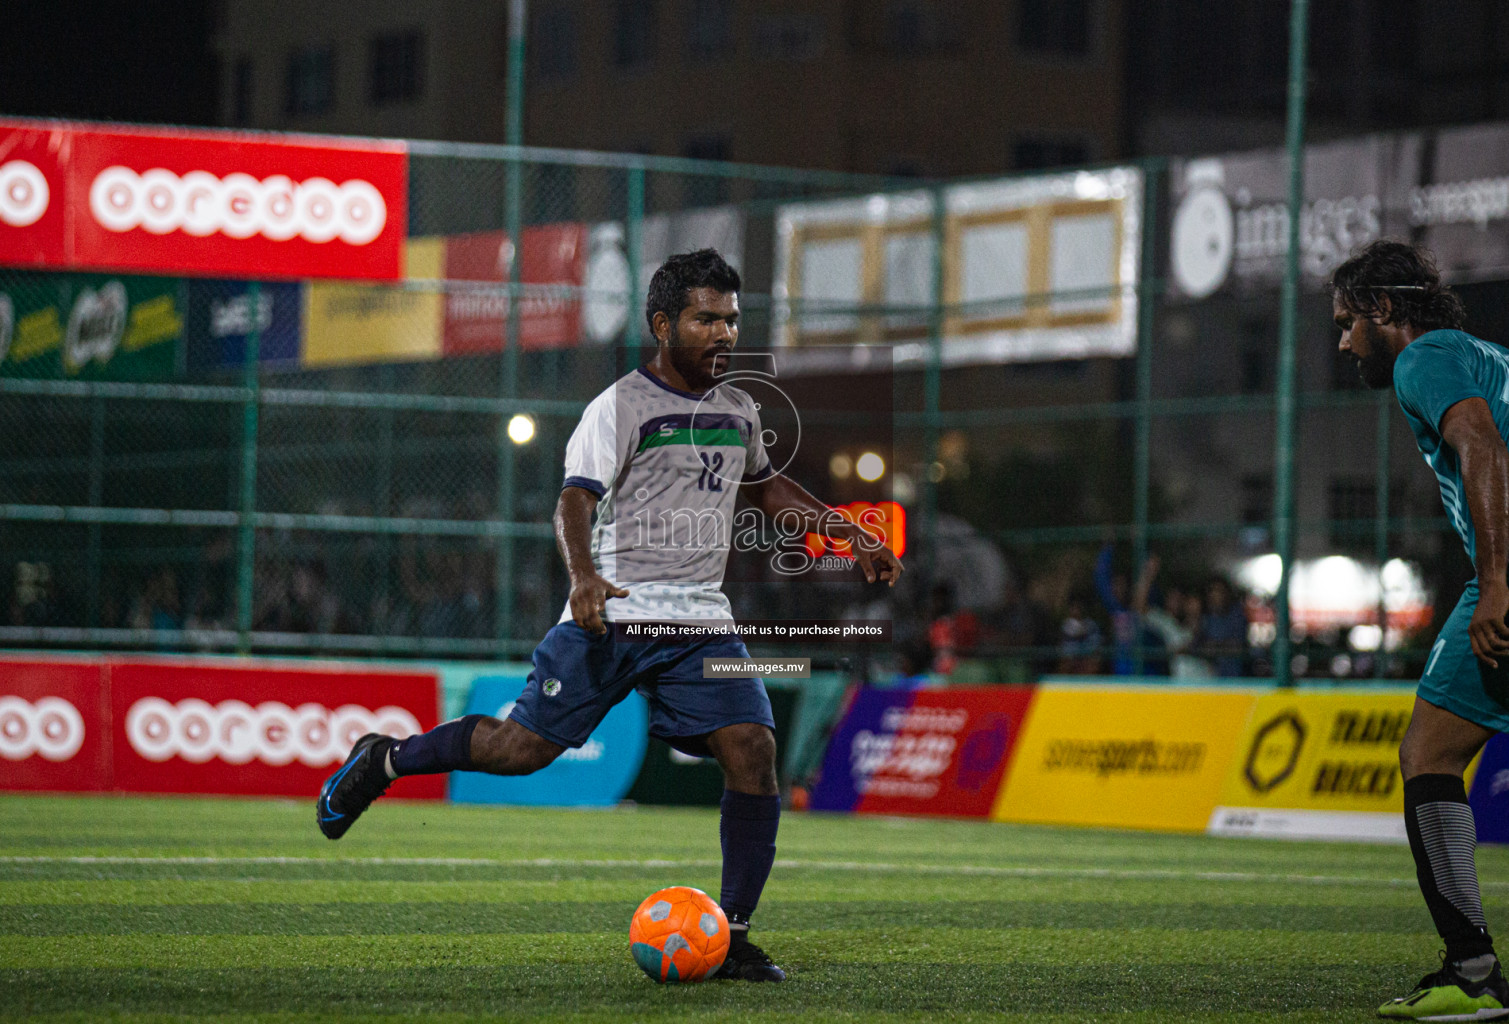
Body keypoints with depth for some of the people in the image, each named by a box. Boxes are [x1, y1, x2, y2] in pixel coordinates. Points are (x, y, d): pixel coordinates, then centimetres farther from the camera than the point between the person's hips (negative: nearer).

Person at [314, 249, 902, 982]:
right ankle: (386, 760, 17)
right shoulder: (621, 407, -5)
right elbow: (575, 501, -14)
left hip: (702, 620, 5)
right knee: (525, 746, -10)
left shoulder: (738, 412, 16)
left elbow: (764, 486, 36)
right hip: (612, 613, -5)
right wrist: (583, 575, -33)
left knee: (752, 750, -12)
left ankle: (730, 936, -5)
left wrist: (849, 535, 31)